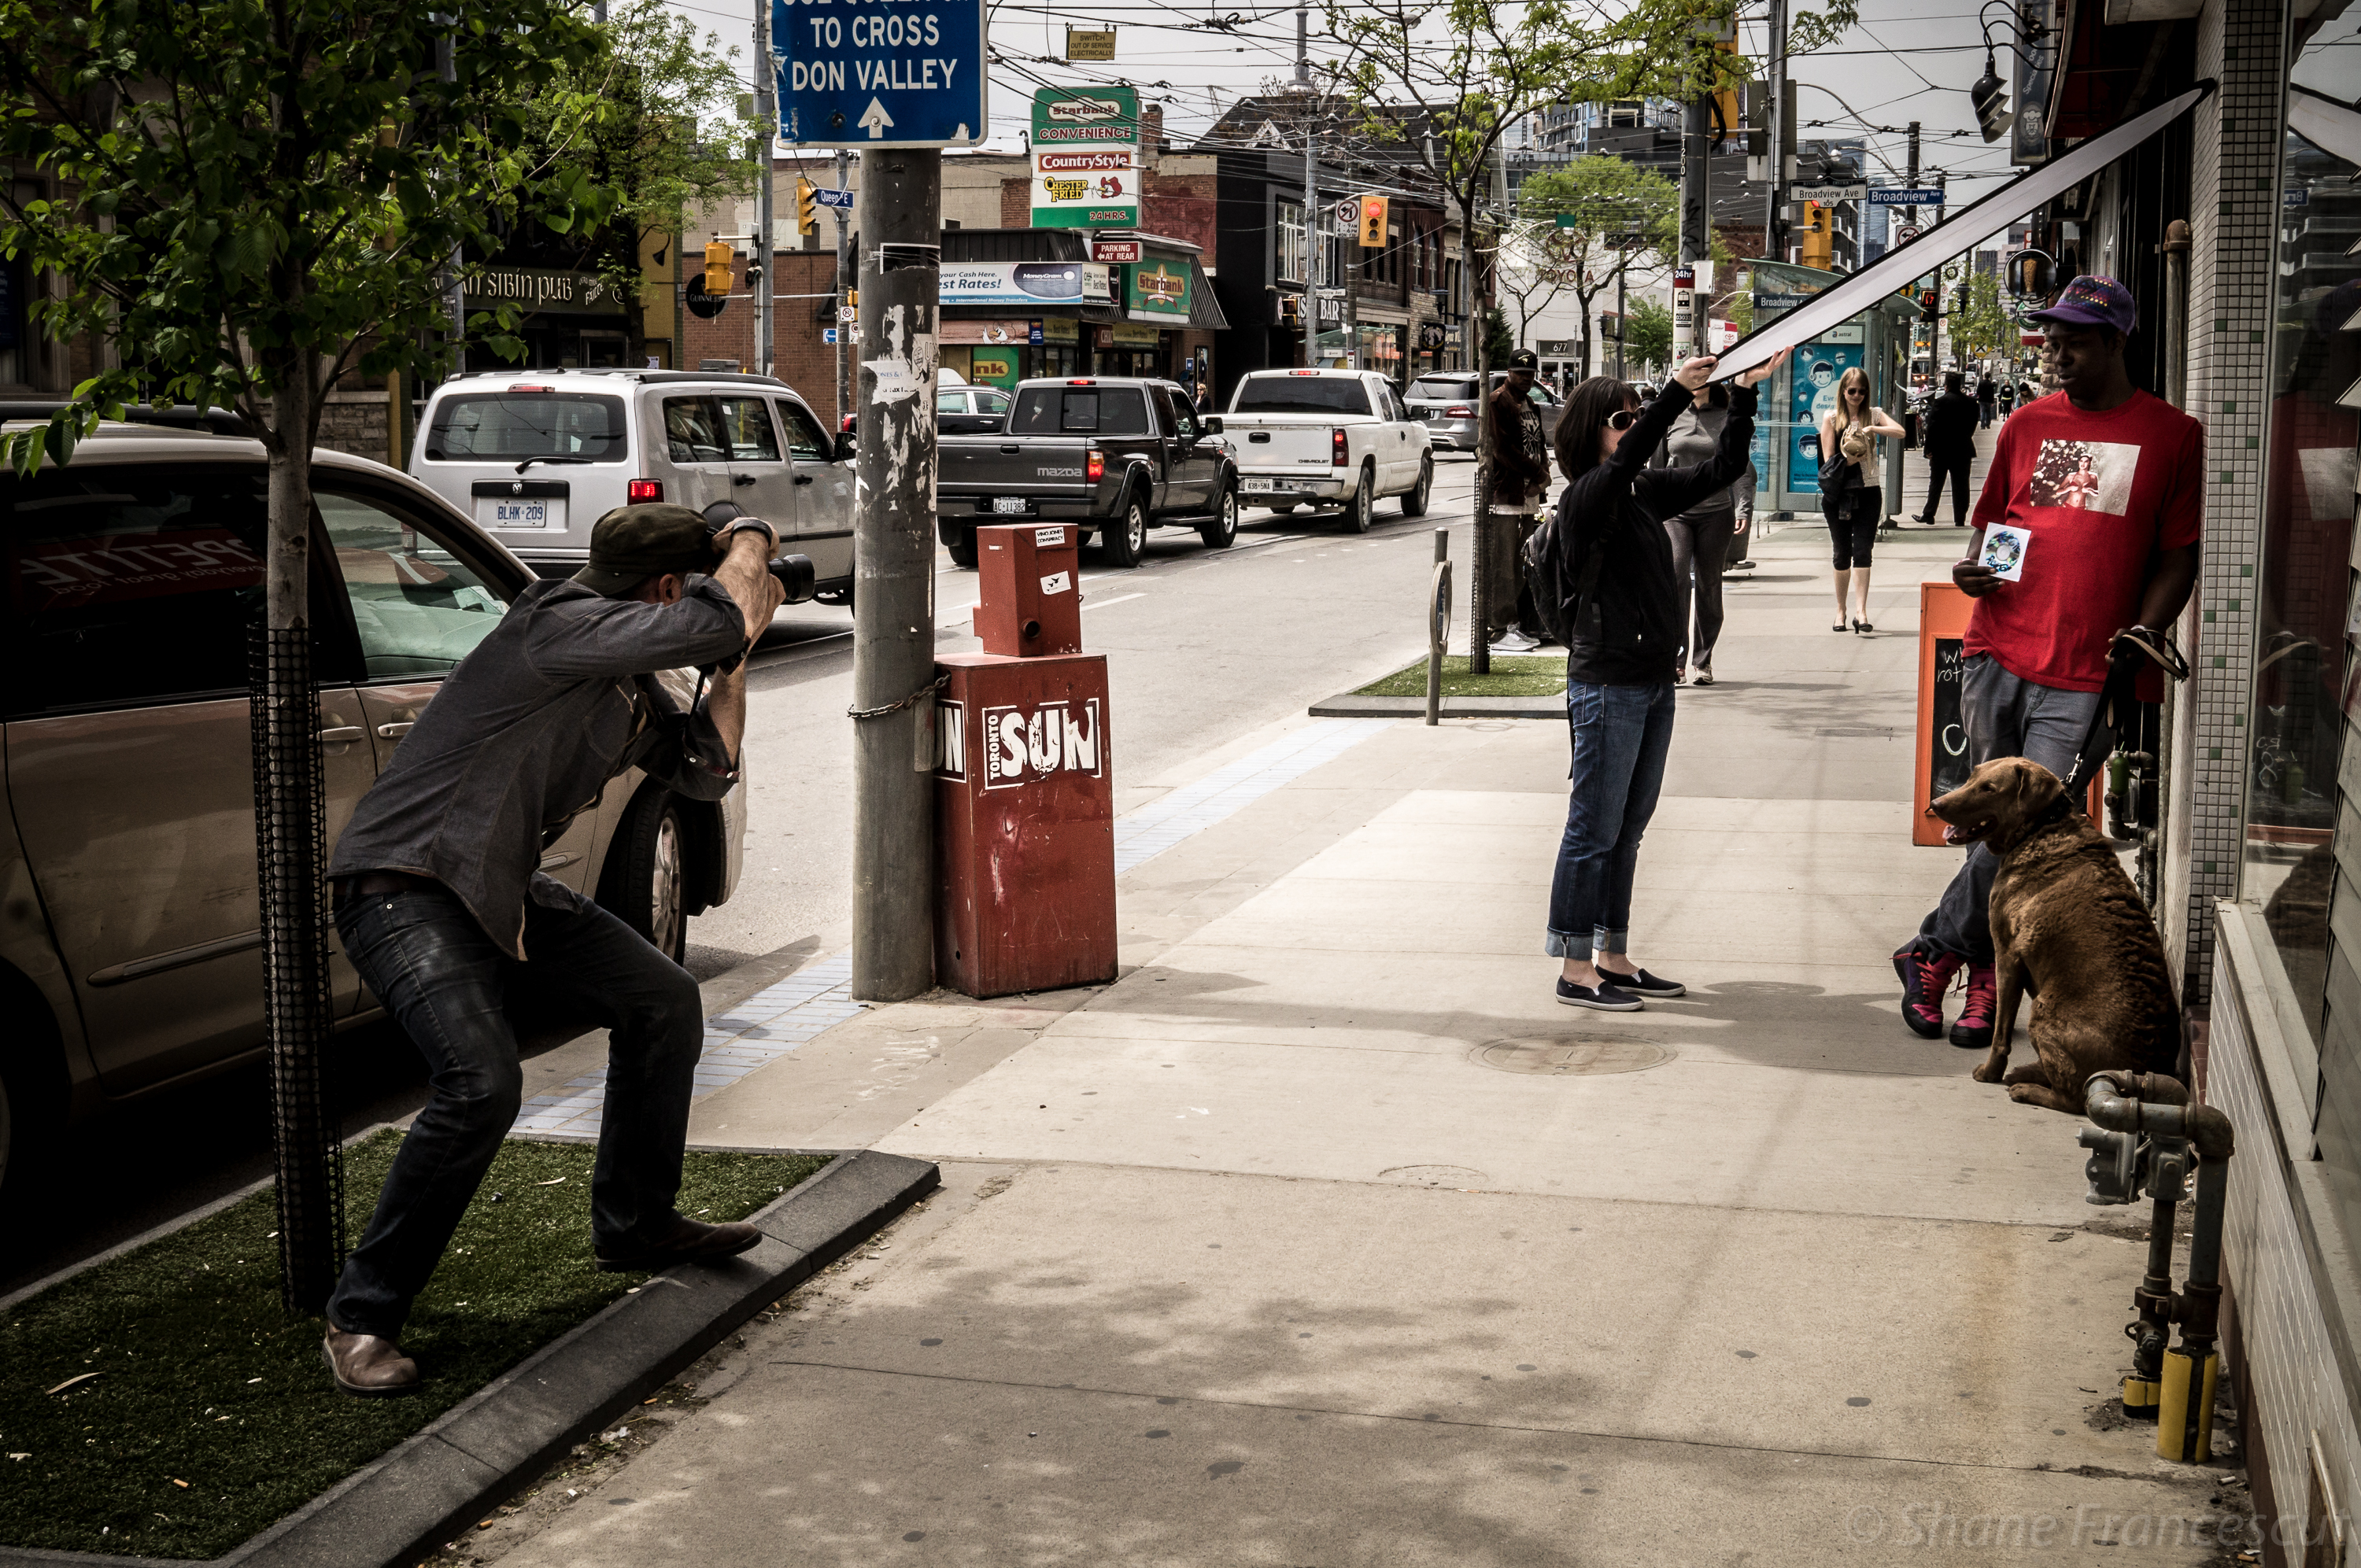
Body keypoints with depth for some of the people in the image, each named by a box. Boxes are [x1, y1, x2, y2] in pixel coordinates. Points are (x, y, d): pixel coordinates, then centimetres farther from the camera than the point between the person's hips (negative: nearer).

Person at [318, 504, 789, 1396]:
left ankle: (635, 1224, 30)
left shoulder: (629, 686, 11)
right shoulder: (560, 623, -19)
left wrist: (735, 658, 7)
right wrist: (750, 543, -10)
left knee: (664, 999, 13)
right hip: (405, 888, -10)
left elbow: (704, 773, 16)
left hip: (501, 890, 10)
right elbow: (709, 622, -29)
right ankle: (361, 1319, -13)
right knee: (482, 1081, -28)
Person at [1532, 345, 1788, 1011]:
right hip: (1607, 685, -8)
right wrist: (1678, 392, -38)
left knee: (1627, 830, 13)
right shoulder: (1583, 500, -11)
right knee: (1594, 830, -3)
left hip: (1654, 682, 8)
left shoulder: (1647, 494, 11)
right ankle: (1575, 968, 3)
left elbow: (1721, 469, 14)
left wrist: (1745, 395, 3)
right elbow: (1626, 458, -30)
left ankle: (1613, 957, 22)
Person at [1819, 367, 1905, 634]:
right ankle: (1841, 610, 19)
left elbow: (1900, 431, -11)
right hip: (1838, 494, 0)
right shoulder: (1831, 418, 4)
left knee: (1862, 551, -9)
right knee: (1842, 553, 7)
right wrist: (1850, 459, -18)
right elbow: (1828, 460, 0)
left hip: (1868, 493, 0)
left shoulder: (1874, 415, 6)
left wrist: (1873, 429, -25)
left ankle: (1861, 612, -13)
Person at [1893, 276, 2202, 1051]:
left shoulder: (2172, 434, 3)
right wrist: (1971, 566, 0)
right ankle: (1987, 973, 20)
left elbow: (2178, 557, 5)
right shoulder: (2028, 423, 13)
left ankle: (1933, 951, 6)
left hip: (2083, 674, -3)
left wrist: (2141, 634, -10)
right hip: (1996, 653, 3)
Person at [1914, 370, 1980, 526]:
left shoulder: (1940, 402, -12)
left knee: (1936, 484, 9)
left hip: (1941, 450, -3)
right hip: (1963, 450, 3)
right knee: (1960, 485, 5)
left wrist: (1929, 448, -7)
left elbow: (1932, 427, -13)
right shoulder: (1971, 402, 1)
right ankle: (1960, 519, 3)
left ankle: (1928, 514, 13)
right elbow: (1973, 425, 9)